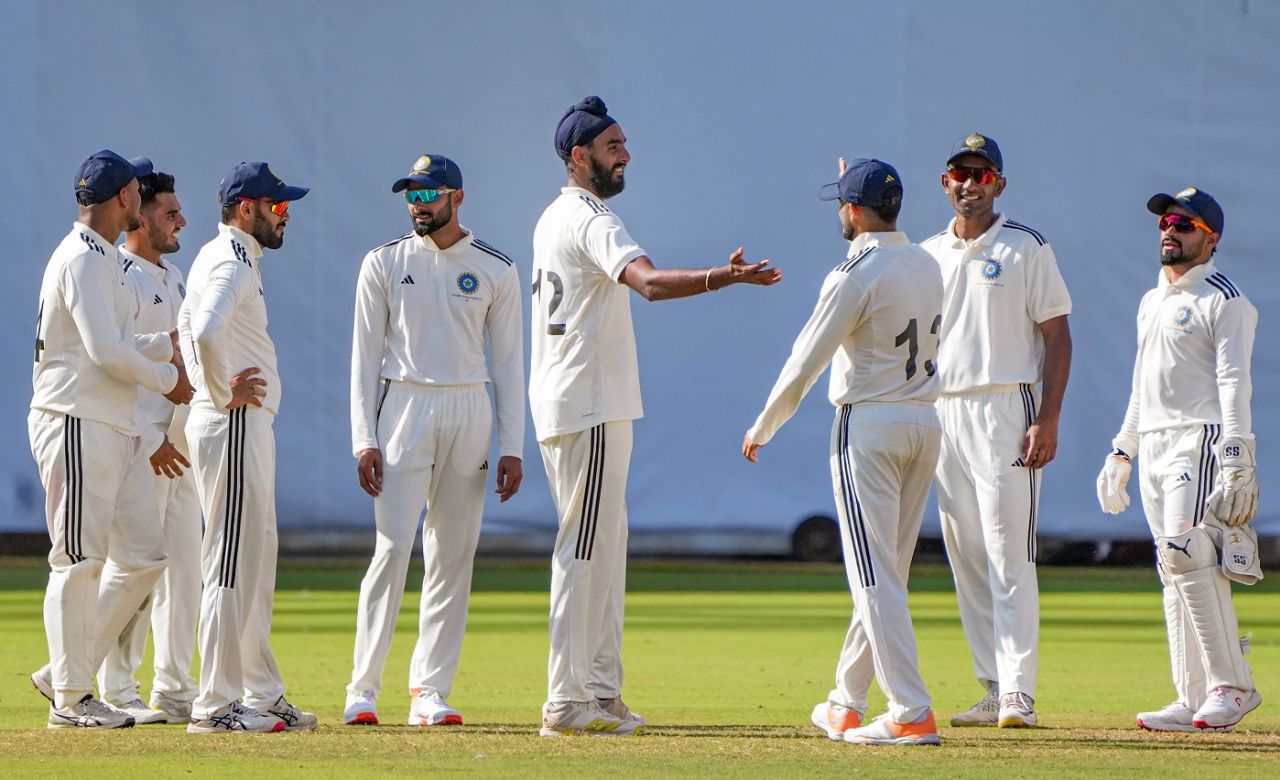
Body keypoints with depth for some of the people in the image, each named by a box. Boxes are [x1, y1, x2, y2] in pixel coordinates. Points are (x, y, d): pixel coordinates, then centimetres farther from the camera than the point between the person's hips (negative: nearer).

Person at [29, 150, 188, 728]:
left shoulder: (104, 260, 20)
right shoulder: (82, 259, -13)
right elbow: (105, 351, -21)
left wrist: (169, 343, 22)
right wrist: (167, 377, -9)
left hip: (117, 431, 10)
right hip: (77, 425, -10)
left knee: (141, 555, 9)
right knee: (79, 561, -6)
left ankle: (65, 674, 14)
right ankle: (70, 698, 0)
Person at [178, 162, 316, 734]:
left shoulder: (218, 258, 18)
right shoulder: (232, 264, -15)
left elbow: (189, 329, 28)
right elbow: (205, 333, -32)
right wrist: (222, 395, -20)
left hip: (248, 426, 11)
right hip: (235, 428, -11)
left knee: (256, 561, 14)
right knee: (233, 564, -9)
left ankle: (263, 694, 19)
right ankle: (216, 705, -8)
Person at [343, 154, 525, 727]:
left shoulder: (496, 271, 6)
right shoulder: (384, 264, 4)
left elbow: (508, 362, 7)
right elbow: (365, 356, 3)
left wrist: (512, 446, 0)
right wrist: (363, 440, -6)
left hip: (469, 411, 2)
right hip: (404, 405, -2)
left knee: (454, 552, 1)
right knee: (393, 546, -11)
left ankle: (430, 691, 5)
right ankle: (363, 689, -9)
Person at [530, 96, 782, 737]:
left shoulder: (554, 219, 18)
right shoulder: (590, 219, -15)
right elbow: (648, 281, -33)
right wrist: (725, 277, -47)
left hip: (563, 406, 10)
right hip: (589, 408, -10)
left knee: (602, 545, 14)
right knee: (585, 550, -9)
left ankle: (598, 691, 16)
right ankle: (568, 703, -10)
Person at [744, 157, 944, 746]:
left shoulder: (855, 275, -14)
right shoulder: (928, 266, 8)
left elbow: (804, 365, -12)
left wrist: (761, 429, 1)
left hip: (869, 425, -8)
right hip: (926, 424, 8)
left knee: (876, 576, -8)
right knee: (884, 573, 15)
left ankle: (912, 714, -16)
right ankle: (846, 705, 25)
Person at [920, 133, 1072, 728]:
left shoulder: (1026, 248, 0)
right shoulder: (927, 254, 15)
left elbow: (1057, 337, -6)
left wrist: (1048, 419, -13)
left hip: (1006, 409, -6)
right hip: (942, 412, 6)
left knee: (1009, 554, -12)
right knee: (966, 558, 6)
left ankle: (1018, 693, -16)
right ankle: (994, 692, 10)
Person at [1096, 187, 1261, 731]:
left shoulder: (1223, 301, -4)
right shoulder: (1152, 303, 21)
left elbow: (1234, 383, -13)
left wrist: (1235, 462, -22)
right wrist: (1119, 455, 21)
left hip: (1201, 441, -8)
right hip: (1153, 447, 8)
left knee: (1187, 553, -20)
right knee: (1174, 568, 4)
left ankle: (1232, 685, -15)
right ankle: (1195, 701, 3)